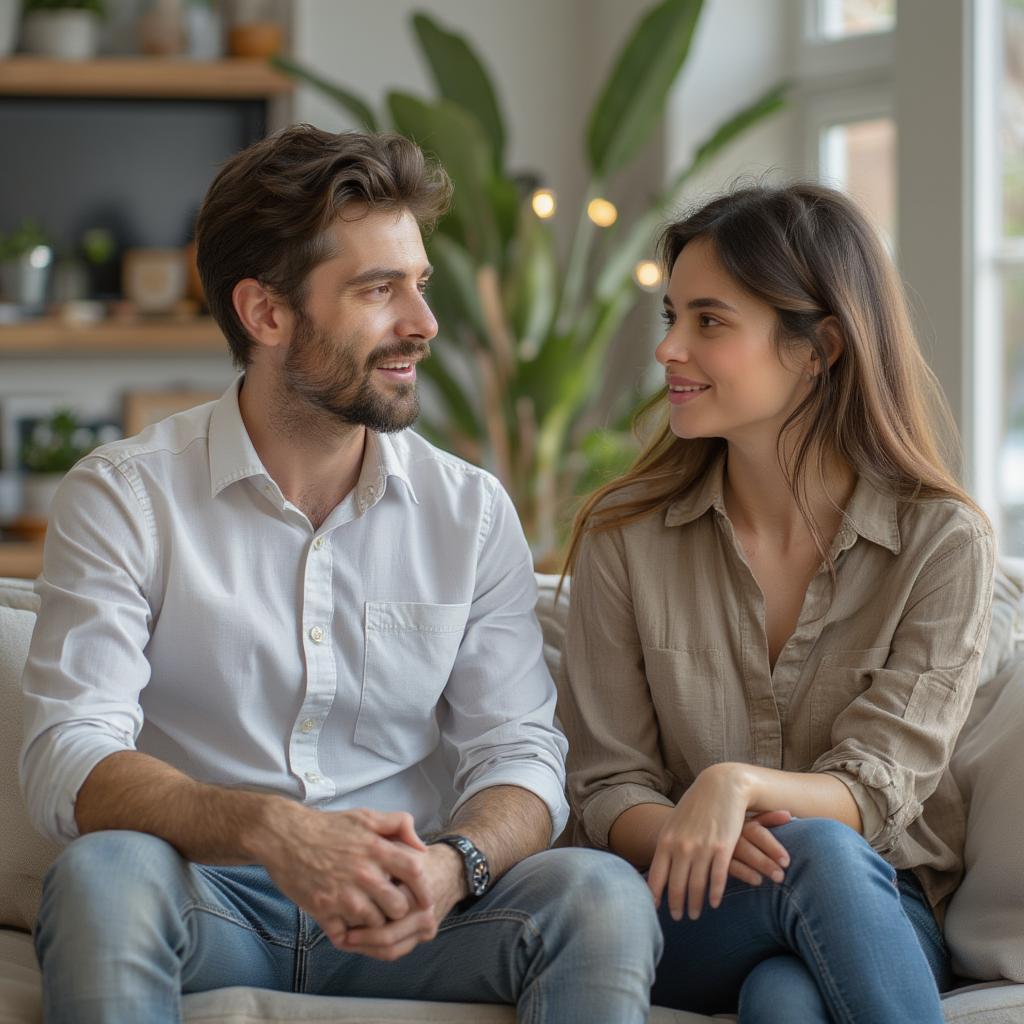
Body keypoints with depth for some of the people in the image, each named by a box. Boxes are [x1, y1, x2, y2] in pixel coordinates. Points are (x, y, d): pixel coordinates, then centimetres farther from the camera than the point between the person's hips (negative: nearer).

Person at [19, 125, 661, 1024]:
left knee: (603, 893, -26)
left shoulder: (471, 511, 7)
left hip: (403, 916, 2)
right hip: (208, 907, -2)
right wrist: (270, 830, -33)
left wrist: (452, 864, -24)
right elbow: (69, 762, -13)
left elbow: (520, 755, 2)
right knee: (105, 873, -35)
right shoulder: (124, 498, -3)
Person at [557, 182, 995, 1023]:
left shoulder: (944, 543, -4)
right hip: (692, 923, 1)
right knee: (816, 852, -35)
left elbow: (874, 793, -8)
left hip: (885, 919, -1)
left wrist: (739, 784, -31)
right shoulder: (624, 534, 1)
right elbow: (609, 786, 1)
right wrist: (683, 837, -24)